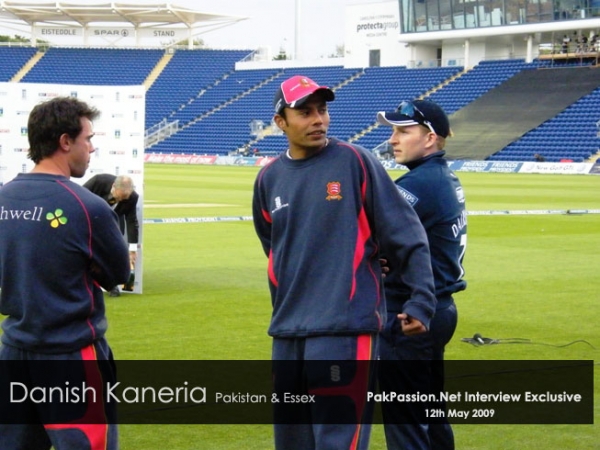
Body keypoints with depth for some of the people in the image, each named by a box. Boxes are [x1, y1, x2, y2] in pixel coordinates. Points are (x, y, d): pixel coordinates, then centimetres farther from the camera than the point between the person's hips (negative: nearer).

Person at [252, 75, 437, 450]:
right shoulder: (269, 178, 10)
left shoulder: (354, 162, -4)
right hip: (287, 330, 6)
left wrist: (421, 301, -11)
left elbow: (407, 235, -5)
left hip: (346, 327, -6)